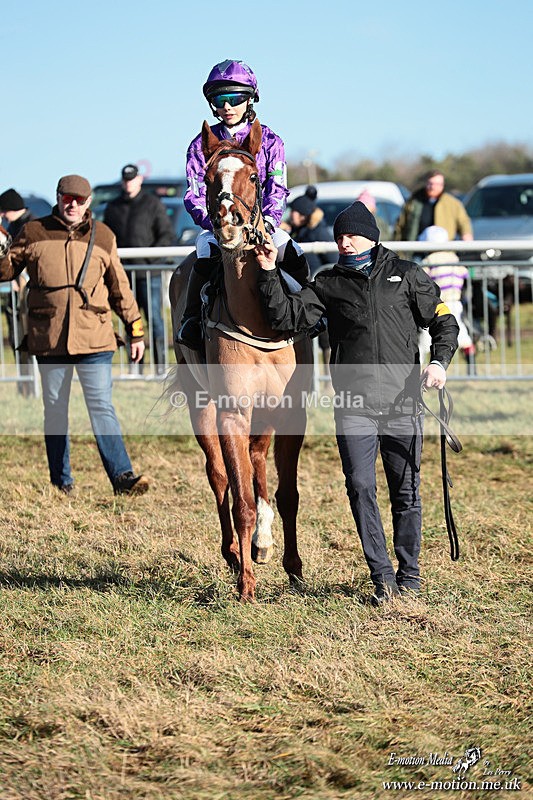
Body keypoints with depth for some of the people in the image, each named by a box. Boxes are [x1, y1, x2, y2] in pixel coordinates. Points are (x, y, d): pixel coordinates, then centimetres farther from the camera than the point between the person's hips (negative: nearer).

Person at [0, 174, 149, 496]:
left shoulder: (103, 237, 8)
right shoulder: (33, 234, 5)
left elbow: (120, 287, 15)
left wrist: (136, 330, 14)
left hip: (94, 337, -1)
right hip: (49, 337, 1)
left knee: (102, 406, -7)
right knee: (55, 409, 8)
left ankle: (122, 476, -9)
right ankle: (62, 482, 15)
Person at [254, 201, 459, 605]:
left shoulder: (407, 275, 8)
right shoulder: (329, 284, 11)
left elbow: (443, 321, 10)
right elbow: (289, 316, 3)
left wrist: (439, 362, -6)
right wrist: (269, 273, -6)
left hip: (403, 403, -1)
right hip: (354, 406, 1)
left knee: (406, 492, 6)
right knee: (361, 488, -9)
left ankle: (409, 575, 19)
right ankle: (383, 576, -2)